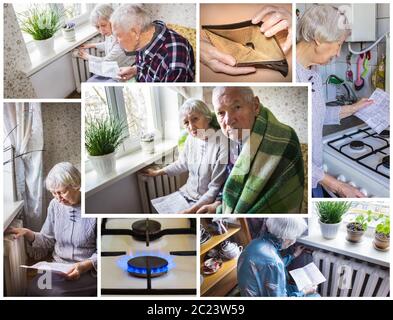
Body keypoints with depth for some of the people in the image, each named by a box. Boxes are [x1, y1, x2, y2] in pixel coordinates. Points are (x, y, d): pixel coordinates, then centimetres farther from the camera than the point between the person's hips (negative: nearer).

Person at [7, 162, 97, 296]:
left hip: (89, 271, -5)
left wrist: (85, 266, -25)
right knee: (34, 288, -25)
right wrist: (28, 234, -6)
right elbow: (48, 241, 13)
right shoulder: (55, 205, 4)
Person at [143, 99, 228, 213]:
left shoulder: (222, 143, -25)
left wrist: (190, 211, -22)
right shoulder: (192, 138, -3)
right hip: (187, 193, 7)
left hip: (208, 201, -7)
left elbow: (216, 188, -21)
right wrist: (157, 172, 23)